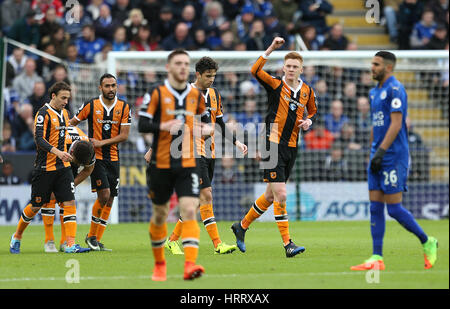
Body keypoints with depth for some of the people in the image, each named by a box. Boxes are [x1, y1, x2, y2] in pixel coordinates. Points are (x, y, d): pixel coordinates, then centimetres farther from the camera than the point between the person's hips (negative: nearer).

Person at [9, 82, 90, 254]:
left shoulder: (64, 113, 12)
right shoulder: (44, 113, -12)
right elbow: (39, 139, -23)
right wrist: (57, 152, -35)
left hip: (63, 167, 6)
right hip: (44, 167, -6)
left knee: (70, 203, -8)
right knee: (36, 206, 4)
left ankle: (70, 244, -13)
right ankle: (17, 237, 27)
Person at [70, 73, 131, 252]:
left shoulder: (124, 107, 1)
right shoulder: (91, 105, -4)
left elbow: (124, 135, -2)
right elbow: (71, 124, 6)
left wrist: (101, 142, -12)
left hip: (113, 158, 4)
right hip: (96, 157, -4)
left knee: (109, 201, 2)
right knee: (103, 194, -16)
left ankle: (97, 240, 11)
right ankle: (91, 236, 0)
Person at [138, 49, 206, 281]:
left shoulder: (195, 95, 7)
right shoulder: (157, 94, -4)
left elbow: (201, 117, 25)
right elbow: (142, 125, -10)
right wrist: (164, 126, -26)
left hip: (187, 164, 2)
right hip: (161, 164, -2)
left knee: (189, 211, -15)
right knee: (160, 215, 10)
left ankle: (190, 264, -25)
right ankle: (159, 263, 30)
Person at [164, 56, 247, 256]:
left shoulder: (214, 94, 14)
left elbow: (220, 123, 23)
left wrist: (235, 142, 14)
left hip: (209, 153, 8)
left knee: (198, 199, 8)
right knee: (206, 195, -16)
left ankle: (173, 239, 18)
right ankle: (217, 244, -18)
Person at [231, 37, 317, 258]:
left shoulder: (307, 92, 9)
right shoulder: (276, 85, -6)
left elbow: (312, 111, 27)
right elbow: (255, 71, -22)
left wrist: (308, 121, 4)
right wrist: (271, 49, -30)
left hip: (291, 147, 6)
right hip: (273, 145, -6)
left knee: (271, 196, 14)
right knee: (280, 195, -12)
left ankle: (242, 226, 34)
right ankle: (288, 244, -12)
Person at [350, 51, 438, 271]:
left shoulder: (395, 89, -12)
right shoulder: (375, 92, 16)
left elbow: (396, 124, -19)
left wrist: (381, 151, -23)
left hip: (394, 156, -9)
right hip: (378, 157, 9)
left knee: (394, 208, -6)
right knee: (375, 208, 3)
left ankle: (427, 243, 11)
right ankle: (377, 259, 3)